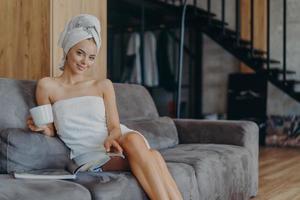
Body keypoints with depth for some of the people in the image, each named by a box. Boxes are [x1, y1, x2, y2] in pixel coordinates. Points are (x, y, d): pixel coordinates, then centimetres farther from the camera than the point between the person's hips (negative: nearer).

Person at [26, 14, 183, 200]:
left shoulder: (103, 85, 15)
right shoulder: (47, 86, 8)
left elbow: (115, 126, 6)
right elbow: (52, 131, 12)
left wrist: (110, 139, -17)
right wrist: (45, 130, -12)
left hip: (113, 145, 3)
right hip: (88, 154, -3)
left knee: (132, 139, -37)